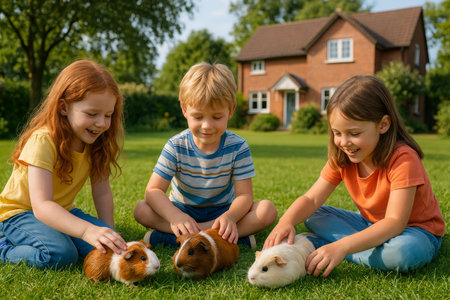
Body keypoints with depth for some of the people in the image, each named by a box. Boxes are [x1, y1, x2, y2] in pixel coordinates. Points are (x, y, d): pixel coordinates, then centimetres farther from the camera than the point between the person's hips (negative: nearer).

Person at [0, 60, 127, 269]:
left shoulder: (96, 142, -6)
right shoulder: (43, 141, -27)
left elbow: (102, 191, -4)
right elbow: (41, 206, -36)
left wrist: (108, 231, -16)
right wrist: (87, 230, -50)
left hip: (62, 211, 6)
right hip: (19, 211, -5)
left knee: (105, 245, -18)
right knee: (60, 254, -32)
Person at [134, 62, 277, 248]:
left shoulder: (238, 147, -14)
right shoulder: (176, 147, -14)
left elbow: (244, 195, -18)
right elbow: (153, 191, -20)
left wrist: (230, 217, -42)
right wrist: (175, 216, -41)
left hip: (221, 211, 0)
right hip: (183, 210, 1)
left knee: (268, 210, -24)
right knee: (141, 210, -26)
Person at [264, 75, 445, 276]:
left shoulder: (403, 159, -28)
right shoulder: (341, 158, -9)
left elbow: (394, 222, -35)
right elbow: (311, 199, -13)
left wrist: (342, 246, -47)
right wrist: (286, 222, -35)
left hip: (415, 229, -5)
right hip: (371, 224, 5)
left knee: (403, 252, -40)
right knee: (312, 217, -8)